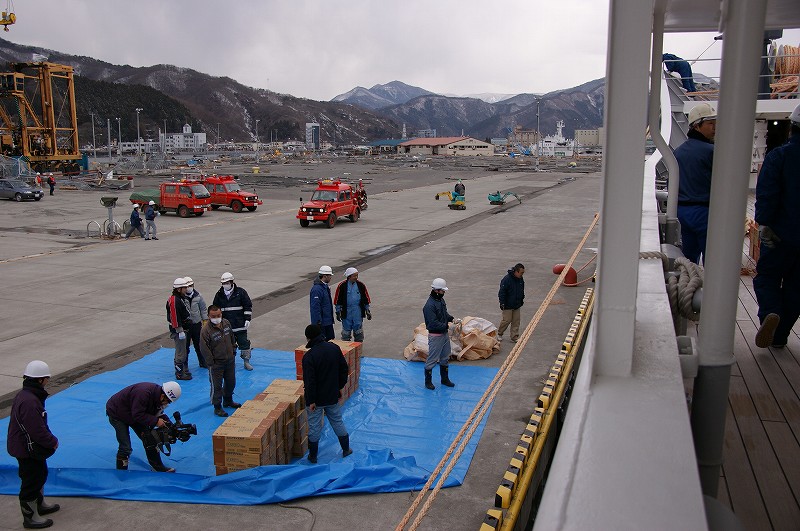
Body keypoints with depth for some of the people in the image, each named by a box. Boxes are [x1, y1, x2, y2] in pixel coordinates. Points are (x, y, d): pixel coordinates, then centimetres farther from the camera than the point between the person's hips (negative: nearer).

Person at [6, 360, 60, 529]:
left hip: (32, 447, 10)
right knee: (31, 482, 5)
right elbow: (37, 430, -27)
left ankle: (40, 505, 44)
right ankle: (30, 518, 20)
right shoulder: (29, 401, -30)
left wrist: (50, 438, 10)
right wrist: (53, 441, -13)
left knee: (40, 475, 26)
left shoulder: (25, 395, 4)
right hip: (27, 451, -10)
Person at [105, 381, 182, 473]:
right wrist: (156, 421, -35)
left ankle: (158, 468, 15)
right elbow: (138, 415, -36)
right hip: (117, 414, -8)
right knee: (126, 447, -12)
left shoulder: (158, 395, -13)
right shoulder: (143, 393, -40)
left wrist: (167, 422, -18)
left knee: (149, 439, 4)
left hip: (135, 414, 8)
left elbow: (157, 413, -3)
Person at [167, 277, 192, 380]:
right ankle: (179, 374, 5)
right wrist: (180, 331, -24)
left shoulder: (183, 298, 12)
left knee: (185, 350, 20)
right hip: (178, 330, -11)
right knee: (181, 353, -4)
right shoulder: (174, 301, -21)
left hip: (184, 328, 11)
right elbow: (175, 317, -25)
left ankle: (185, 370, 32)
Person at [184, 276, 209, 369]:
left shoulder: (198, 296, 0)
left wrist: (205, 321, 5)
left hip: (197, 324, 3)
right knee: (185, 346, 6)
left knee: (199, 345, 16)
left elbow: (203, 309, 8)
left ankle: (203, 363, 31)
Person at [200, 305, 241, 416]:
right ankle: (217, 407, 18)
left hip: (230, 360, 7)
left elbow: (232, 338, 15)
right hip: (216, 363, -7)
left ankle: (228, 401, 41)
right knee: (216, 386, 3)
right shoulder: (206, 330, -21)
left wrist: (233, 352, 14)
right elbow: (204, 349, -18)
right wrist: (211, 363, -16)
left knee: (231, 382, 20)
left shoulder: (226, 323, -1)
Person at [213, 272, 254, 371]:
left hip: (240, 325, -2)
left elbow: (248, 306, -2)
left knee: (244, 343, 4)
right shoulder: (219, 295, 4)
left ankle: (246, 362, 15)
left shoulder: (240, 292, -5)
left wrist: (247, 319, -8)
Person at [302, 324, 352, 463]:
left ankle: (313, 456, 22)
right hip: (333, 396, 5)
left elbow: (309, 381, -21)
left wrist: (311, 400, -14)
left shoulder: (309, 356, -22)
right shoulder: (334, 348, -4)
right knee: (337, 422, 20)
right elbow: (344, 369, 4)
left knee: (314, 426, 9)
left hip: (317, 399, -5)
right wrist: (340, 386, 15)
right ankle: (346, 449, 31)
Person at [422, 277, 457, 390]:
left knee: (445, 358, 20)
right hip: (435, 336, -9)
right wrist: (447, 325, -22)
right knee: (432, 360, 4)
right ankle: (428, 381, 20)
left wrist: (452, 318, 1)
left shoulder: (441, 300, 4)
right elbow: (433, 324, -27)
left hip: (444, 334, 9)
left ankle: (445, 379, 36)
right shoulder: (429, 306, -25)